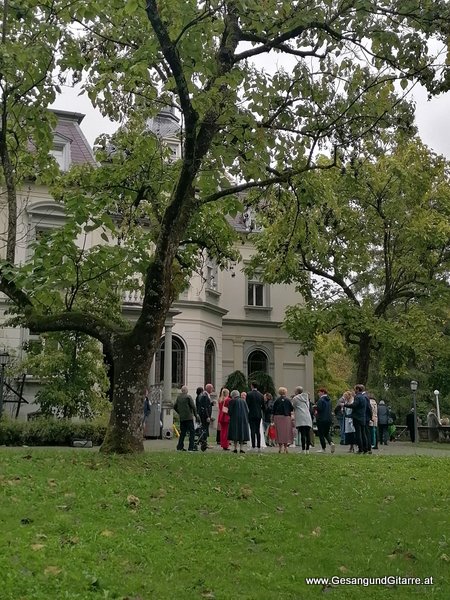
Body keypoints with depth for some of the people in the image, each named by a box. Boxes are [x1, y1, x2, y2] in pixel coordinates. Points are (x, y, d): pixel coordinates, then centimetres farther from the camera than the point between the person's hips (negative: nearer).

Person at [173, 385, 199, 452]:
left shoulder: (178, 397, 8)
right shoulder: (188, 397, -10)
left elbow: (175, 407, 13)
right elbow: (193, 406, -11)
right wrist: (196, 415, -2)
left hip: (181, 418, 6)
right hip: (189, 417, -6)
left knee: (182, 432, 14)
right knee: (192, 432, -1)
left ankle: (180, 447, 14)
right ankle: (191, 447, -6)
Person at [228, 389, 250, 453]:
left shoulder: (232, 401, -6)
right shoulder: (243, 401, 7)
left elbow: (230, 411, -7)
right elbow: (247, 411, 8)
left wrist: (230, 416, 13)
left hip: (235, 419, -3)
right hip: (243, 419, 4)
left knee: (235, 433, 2)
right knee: (242, 433, 7)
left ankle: (235, 448, -1)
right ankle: (241, 448, 3)